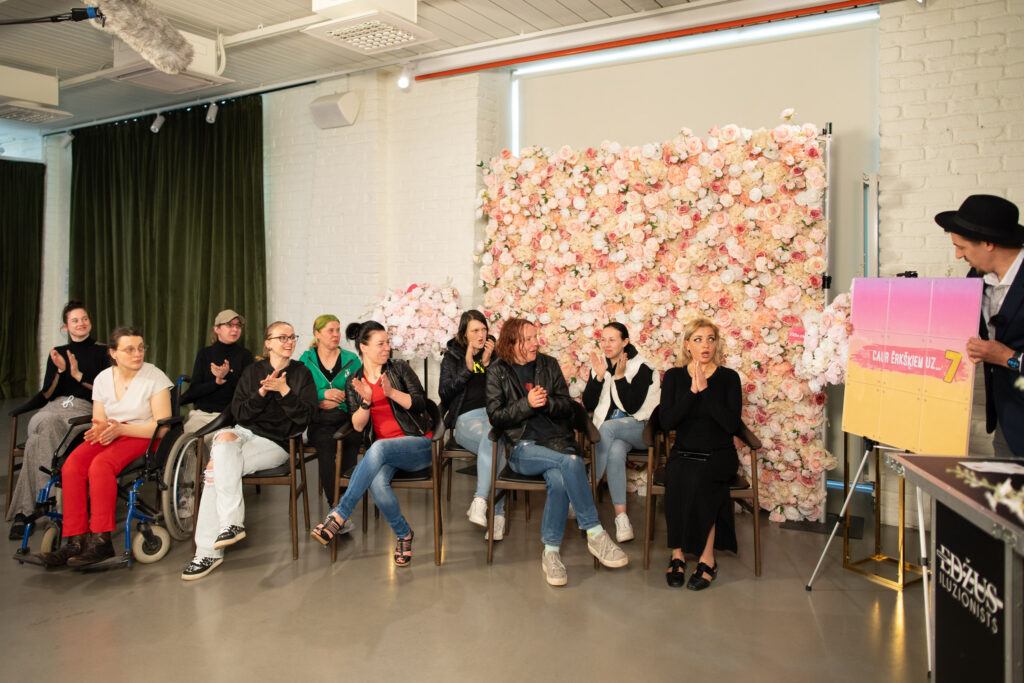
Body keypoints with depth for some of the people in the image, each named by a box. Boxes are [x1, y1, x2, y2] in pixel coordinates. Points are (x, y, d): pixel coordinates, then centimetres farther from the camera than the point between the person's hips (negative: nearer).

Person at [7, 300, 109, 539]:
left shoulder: (102, 352, 13)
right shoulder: (57, 354, 23)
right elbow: (46, 395, 14)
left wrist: (78, 375, -6)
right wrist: (59, 371, -2)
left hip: (85, 410, -3)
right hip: (55, 407, 3)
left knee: (37, 441, -32)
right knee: (45, 424, -37)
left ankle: (23, 511, -31)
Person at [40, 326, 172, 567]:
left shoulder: (155, 378, -6)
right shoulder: (103, 379, 10)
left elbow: (163, 426, -11)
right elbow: (98, 422, 14)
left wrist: (120, 429, -21)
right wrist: (100, 430, -12)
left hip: (143, 438, -5)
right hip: (110, 437, 5)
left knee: (100, 464, -33)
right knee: (72, 465, -25)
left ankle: (101, 541, -30)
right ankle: (75, 541, -25)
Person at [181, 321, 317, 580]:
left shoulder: (301, 374, 7)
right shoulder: (252, 371, 13)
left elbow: (306, 416, -3)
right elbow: (239, 413, 4)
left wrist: (284, 391, -15)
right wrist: (262, 392, -11)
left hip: (276, 442, -3)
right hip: (244, 432, 3)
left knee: (217, 469, -24)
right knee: (225, 437, -31)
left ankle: (208, 551, -18)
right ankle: (232, 521, -30)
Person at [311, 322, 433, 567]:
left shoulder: (400, 368, 7)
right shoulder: (353, 382, 12)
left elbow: (419, 403, -3)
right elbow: (358, 426, 3)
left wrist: (391, 392, -17)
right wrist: (366, 402, -15)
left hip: (418, 445, -2)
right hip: (381, 450, 2)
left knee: (379, 448, -36)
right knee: (377, 482, -33)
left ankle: (339, 515, -33)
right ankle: (403, 534, -11)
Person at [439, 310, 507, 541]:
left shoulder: (495, 353, 20)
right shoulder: (452, 357, 16)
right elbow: (444, 392, 5)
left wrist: (488, 363, -1)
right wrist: (467, 369, -3)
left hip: (495, 413, 2)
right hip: (467, 417, -2)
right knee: (494, 437, -36)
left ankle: (480, 501, -36)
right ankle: (497, 513, -38)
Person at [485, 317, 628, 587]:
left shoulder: (548, 364, 13)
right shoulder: (498, 371, 6)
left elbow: (567, 407, 10)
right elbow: (495, 415, -1)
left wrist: (546, 402, -12)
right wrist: (527, 404, -15)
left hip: (556, 440, 3)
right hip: (522, 446, -3)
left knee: (558, 479, -33)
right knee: (572, 462, -32)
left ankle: (551, 551, -19)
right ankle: (595, 533, -22)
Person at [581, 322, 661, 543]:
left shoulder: (642, 368, -5)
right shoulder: (599, 366, 10)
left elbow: (632, 407, -13)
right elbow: (588, 405, 3)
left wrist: (619, 377, -20)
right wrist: (599, 377, -10)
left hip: (640, 428, -3)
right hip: (614, 433, 3)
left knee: (607, 427, -35)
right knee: (616, 451, -34)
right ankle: (621, 518, -34)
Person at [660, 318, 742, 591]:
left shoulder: (728, 377, 4)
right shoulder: (674, 376, 8)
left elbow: (731, 424, -10)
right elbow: (666, 422, -6)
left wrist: (705, 389, -14)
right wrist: (692, 391, -14)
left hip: (719, 454, -1)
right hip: (683, 453, 1)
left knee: (699, 479, -33)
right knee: (677, 478, -32)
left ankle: (706, 558, -22)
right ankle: (678, 553, -21)